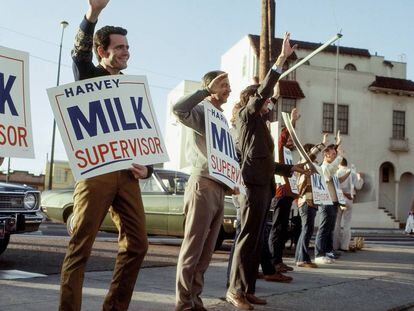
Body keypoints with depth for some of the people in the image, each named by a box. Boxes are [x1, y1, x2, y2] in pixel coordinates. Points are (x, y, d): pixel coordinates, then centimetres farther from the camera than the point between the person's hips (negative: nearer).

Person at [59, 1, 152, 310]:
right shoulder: (90, 76, 10)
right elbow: (79, 53, -14)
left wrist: (147, 168, 3)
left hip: (127, 174, 5)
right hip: (95, 170, -5)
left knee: (137, 244, 2)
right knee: (80, 246, -6)